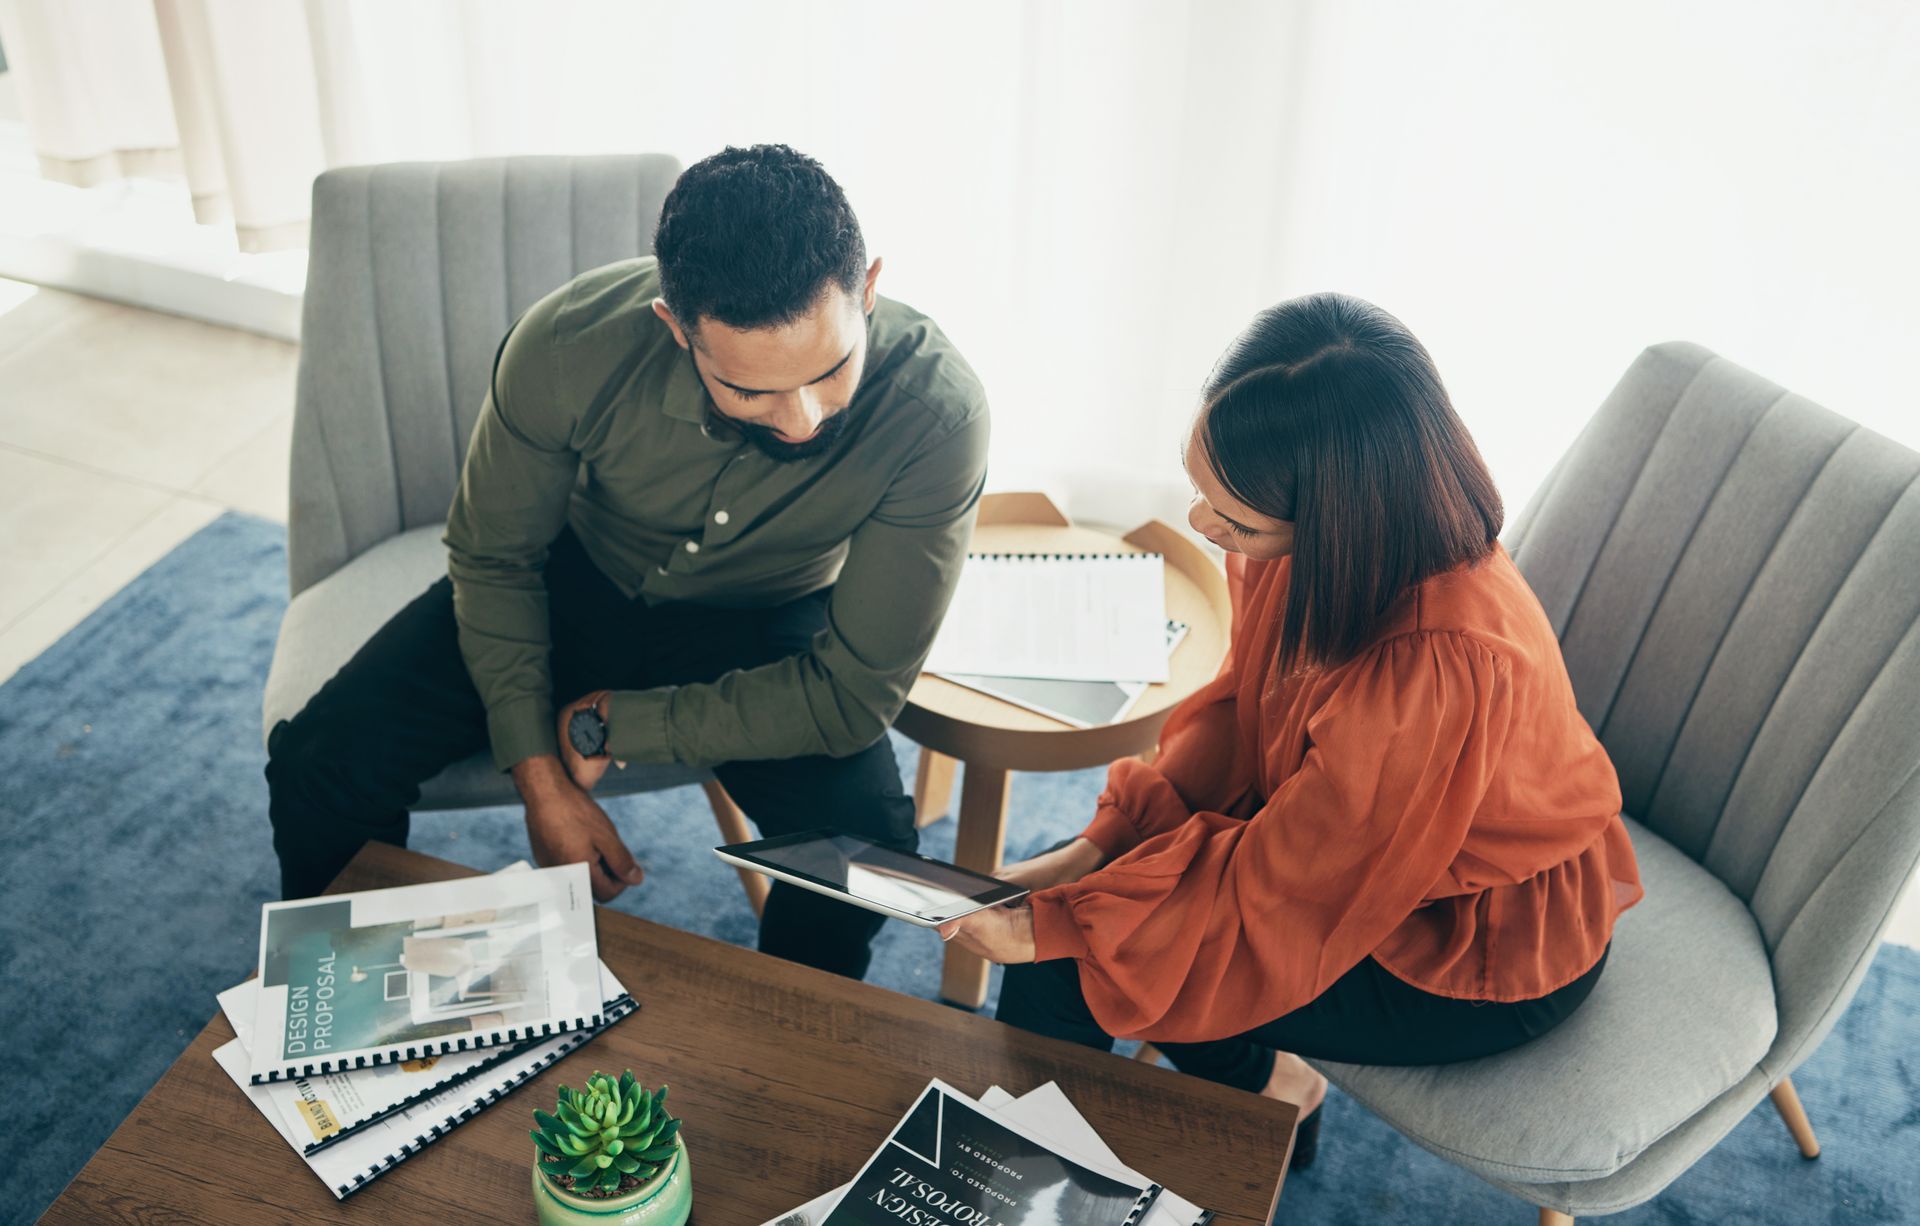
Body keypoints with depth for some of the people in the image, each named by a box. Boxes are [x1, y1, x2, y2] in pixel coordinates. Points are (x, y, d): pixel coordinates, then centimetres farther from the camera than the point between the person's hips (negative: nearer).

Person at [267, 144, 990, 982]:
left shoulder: (936, 413, -34)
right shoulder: (571, 344, -30)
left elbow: (854, 692, -26)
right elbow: (492, 557, -11)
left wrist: (610, 727, -23)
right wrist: (541, 780, -16)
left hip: (758, 631, -1)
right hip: (577, 578, 2)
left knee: (864, 845, -28)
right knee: (319, 765, -12)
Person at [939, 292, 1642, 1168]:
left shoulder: (1439, 670, -39)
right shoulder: (1305, 547, -17)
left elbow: (1272, 899, -27)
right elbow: (1239, 711, 0)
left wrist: (1052, 928, -20)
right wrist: (1093, 849, -9)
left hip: (1488, 961, -7)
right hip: (1369, 856, 7)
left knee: (1059, 976, -12)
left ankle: (1264, 1092, 15)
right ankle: (1263, 1085, 17)